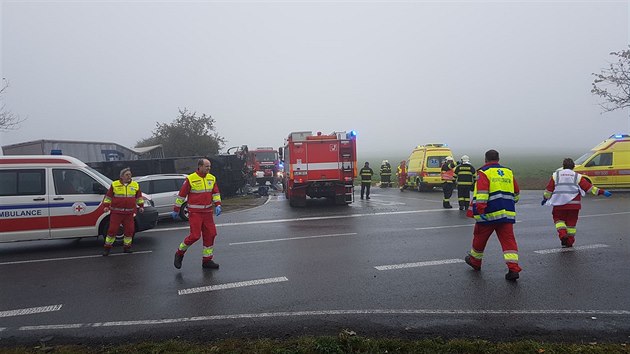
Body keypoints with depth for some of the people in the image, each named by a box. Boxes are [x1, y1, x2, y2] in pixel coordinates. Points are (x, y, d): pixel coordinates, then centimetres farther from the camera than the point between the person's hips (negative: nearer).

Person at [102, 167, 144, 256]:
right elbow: (108, 196, 7)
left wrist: (141, 206, 11)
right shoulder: (114, 185, 1)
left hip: (129, 213, 3)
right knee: (112, 230, -3)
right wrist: (106, 206, 0)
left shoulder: (135, 185, 8)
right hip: (116, 212, -2)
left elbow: (139, 197, 17)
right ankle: (107, 247, 10)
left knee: (129, 230, 4)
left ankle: (127, 247, 19)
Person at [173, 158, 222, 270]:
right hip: (195, 212, -6)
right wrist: (175, 210, 0)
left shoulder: (212, 178, 6)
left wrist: (218, 205, -4)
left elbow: (216, 193, 11)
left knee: (210, 234, 4)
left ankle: (207, 260, 17)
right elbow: (181, 195, -4)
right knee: (195, 235, -10)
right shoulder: (190, 179, -10)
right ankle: (179, 253, 16)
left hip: (207, 212, 6)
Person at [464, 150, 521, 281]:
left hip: (490, 212, -4)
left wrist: (479, 209, -25)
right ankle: (513, 269, -7)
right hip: (507, 213, 5)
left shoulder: (484, 172, -4)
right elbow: (516, 193, 24)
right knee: (508, 240, 3)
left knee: (480, 237, 13)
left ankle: (475, 261, 30)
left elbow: (481, 193, -19)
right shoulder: (508, 172, 15)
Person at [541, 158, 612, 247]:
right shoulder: (577, 176, 6)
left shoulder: (555, 175, 5)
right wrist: (601, 192, 13)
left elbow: (549, 189, 6)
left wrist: (545, 199, 17)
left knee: (558, 219, 15)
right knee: (571, 222, 12)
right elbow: (589, 187, 5)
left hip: (559, 203, -1)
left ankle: (562, 234, -9)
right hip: (574, 204, 1)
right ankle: (569, 242, 17)